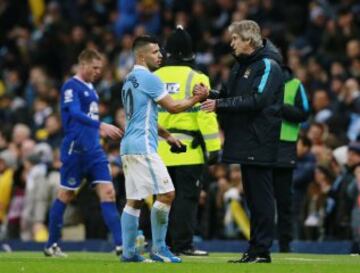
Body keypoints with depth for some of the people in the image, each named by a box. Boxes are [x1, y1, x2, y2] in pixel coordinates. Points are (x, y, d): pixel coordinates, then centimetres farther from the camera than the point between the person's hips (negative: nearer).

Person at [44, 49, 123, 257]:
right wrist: (101, 126, -35)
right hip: (75, 149, -8)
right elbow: (75, 113, -25)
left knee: (108, 193, -4)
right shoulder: (71, 87, -10)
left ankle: (121, 243, -11)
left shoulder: (91, 89, 17)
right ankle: (52, 245, 14)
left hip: (94, 150, 8)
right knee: (66, 195, 1)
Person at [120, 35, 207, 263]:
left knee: (134, 200, 9)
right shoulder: (148, 79, -10)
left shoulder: (130, 80, 20)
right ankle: (159, 248, -8)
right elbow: (173, 107, -9)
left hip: (129, 146, 10)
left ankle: (128, 251, 6)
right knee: (166, 194, -8)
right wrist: (197, 98, 3)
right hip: (142, 146, -10)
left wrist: (167, 135, 29)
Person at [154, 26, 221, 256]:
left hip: (162, 149, 5)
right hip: (188, 149, -5)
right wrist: (213, 147, -11)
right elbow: (206, 114, -12)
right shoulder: (195, 79, -7)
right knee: (187, 196, -3)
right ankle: (183, 244, -5)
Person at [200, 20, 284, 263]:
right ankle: (254, 249, 16)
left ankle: (262, 250, -4)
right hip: (244, 142, 9)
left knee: (261, 197, -6)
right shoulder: (241, 65, 18)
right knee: (252, 197, 12)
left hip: (259, 143, -9)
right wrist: (210, 95, -2)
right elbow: (230, 95, 18)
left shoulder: (268, 66, -10)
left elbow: (258, 100, -21)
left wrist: (220, 104, -20)